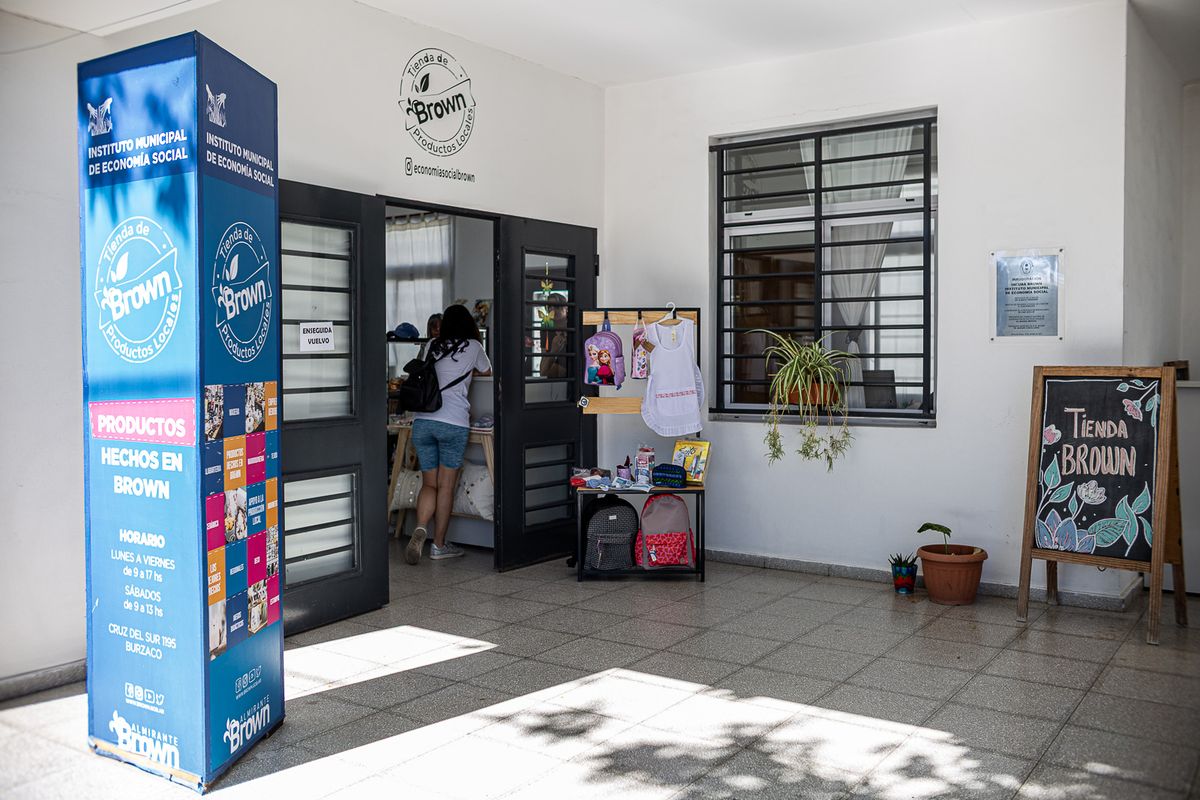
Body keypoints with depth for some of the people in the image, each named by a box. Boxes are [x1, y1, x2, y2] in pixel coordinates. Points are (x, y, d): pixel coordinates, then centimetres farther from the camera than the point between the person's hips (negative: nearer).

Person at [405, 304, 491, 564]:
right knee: (446, 486, 5)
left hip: (422, 420, 3)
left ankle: (420, 528, -15)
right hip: (453, 422, -3)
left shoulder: (432, 346, 15)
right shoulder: (473, 346, 7)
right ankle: (439, 545, 11)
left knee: (429, 484, 10)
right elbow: (486, 372, 26)